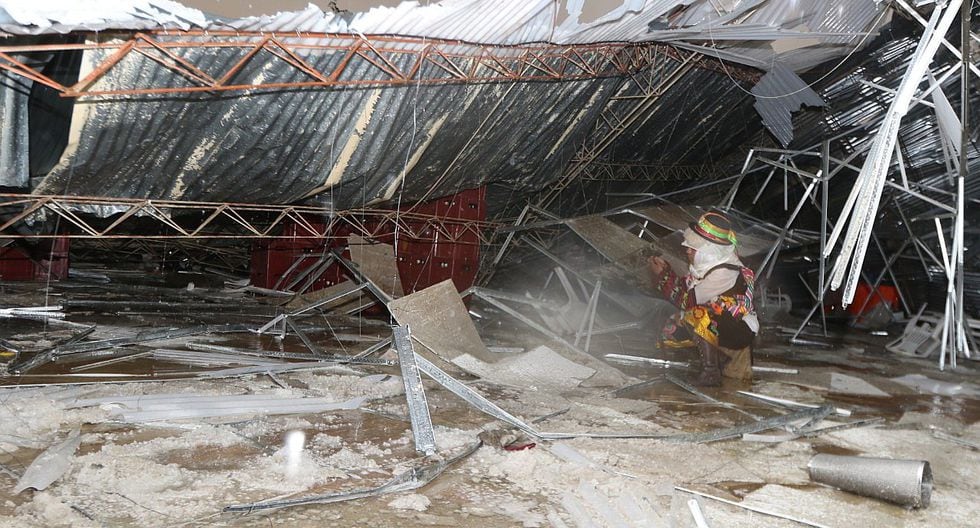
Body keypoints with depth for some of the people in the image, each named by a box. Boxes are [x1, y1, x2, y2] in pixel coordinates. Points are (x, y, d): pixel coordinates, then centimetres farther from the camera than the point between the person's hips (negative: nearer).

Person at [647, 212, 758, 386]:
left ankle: (711, 372, -21)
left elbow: (687, 300, -25)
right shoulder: (710, 262, -1)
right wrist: (665, 269, -9)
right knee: (670, 333, 8)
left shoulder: (723, 273, -28)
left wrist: (662, 276, -19)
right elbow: (685, 287, 6)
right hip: (719, 323, 10)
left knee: (695, 315, -33)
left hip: (739, 333, -10)